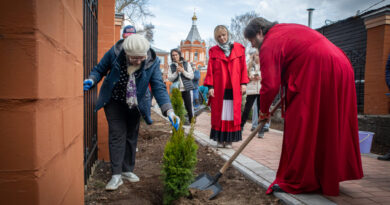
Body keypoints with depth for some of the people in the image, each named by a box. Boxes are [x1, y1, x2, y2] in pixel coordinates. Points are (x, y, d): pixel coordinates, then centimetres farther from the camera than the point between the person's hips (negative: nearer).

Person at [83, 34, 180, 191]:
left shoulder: (152, 62, -23)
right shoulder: (114, 53, -24)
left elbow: (159, 87, -25)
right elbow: (99, 69, -7)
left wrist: (168, 110, -38)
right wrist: (91, 80, -28)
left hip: (134, 105, 2)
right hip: (114, 102, -2)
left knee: (131, 136, 10)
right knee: (117, 135, -7)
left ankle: (127, 171, 26)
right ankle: (116, 175, 1)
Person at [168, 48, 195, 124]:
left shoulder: (186, 64, 5)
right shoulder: (171, 66, 10)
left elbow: (191, 76, 0)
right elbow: (170, 78, 3)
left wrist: (183, 71, -14)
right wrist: (176, 72, -12)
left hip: (187, 88, -2)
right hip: (177, 89, 2)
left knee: (189, 105, -1)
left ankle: (191, 120, 11)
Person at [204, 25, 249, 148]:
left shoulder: (239, 48, 9)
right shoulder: (213, 51, 8)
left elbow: (243, 67, 7)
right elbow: (210, 70, 4)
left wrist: (243, 83, 0)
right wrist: (210, 86, -4)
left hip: (234, 89, 1)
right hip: (219, 89, 0)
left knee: (233, 114, 2)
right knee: (219, 114, 2)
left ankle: (229, 140, 10)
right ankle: (220, 140, 10)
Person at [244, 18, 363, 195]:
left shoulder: (269, 45, -6)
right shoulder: (287, 29, 23)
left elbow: (270, 85, -12)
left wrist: (264, 110, 3)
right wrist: (289, 89, 23)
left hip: (316, 75, -10)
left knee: (301, 129, -2)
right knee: (329, 126, 16)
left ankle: (295, 182, 5)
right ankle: (329, 177, 29)